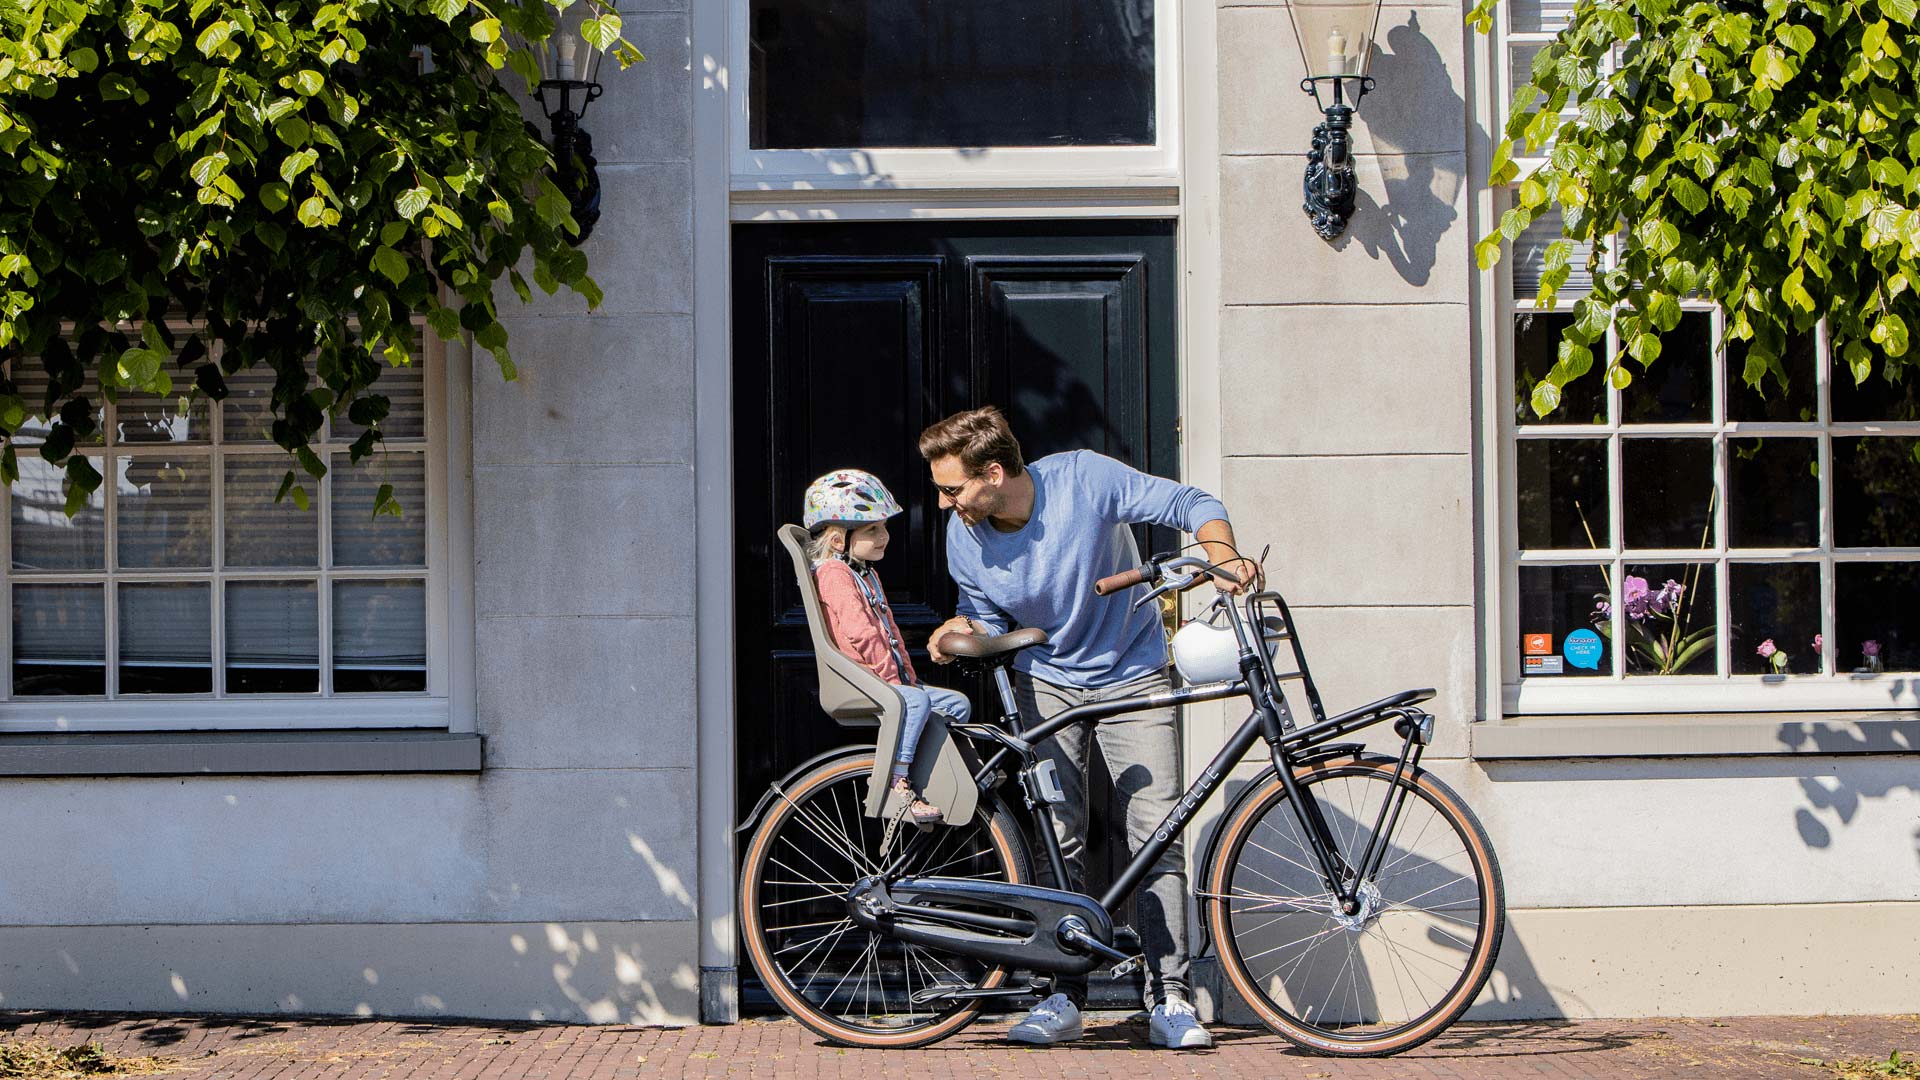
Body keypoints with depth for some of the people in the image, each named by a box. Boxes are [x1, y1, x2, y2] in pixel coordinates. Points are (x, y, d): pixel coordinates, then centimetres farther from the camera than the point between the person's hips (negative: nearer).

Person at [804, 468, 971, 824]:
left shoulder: (866, 573, 22)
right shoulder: (834, 574, -12)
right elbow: (860, 633, -20)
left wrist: (907, 673, 13)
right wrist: (893, 679, -18)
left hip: (893, 677, 10)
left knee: (956, 703, 5)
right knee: (915, 702, -33)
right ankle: (896, 786, -34)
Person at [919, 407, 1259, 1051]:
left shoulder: (1085, 478, -22)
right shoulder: (964, 538, -12)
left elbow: (1194, 505, -15)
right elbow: (988, 619, 4)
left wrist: (1224, 557, -34)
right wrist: (961, 630, -19)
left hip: (1131, 678, -2)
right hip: (1046, 686, 3)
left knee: (1158, 835, -9)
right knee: (1056, 842, -4)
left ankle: (1169, 999, -4)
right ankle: (1065, 998, 5)